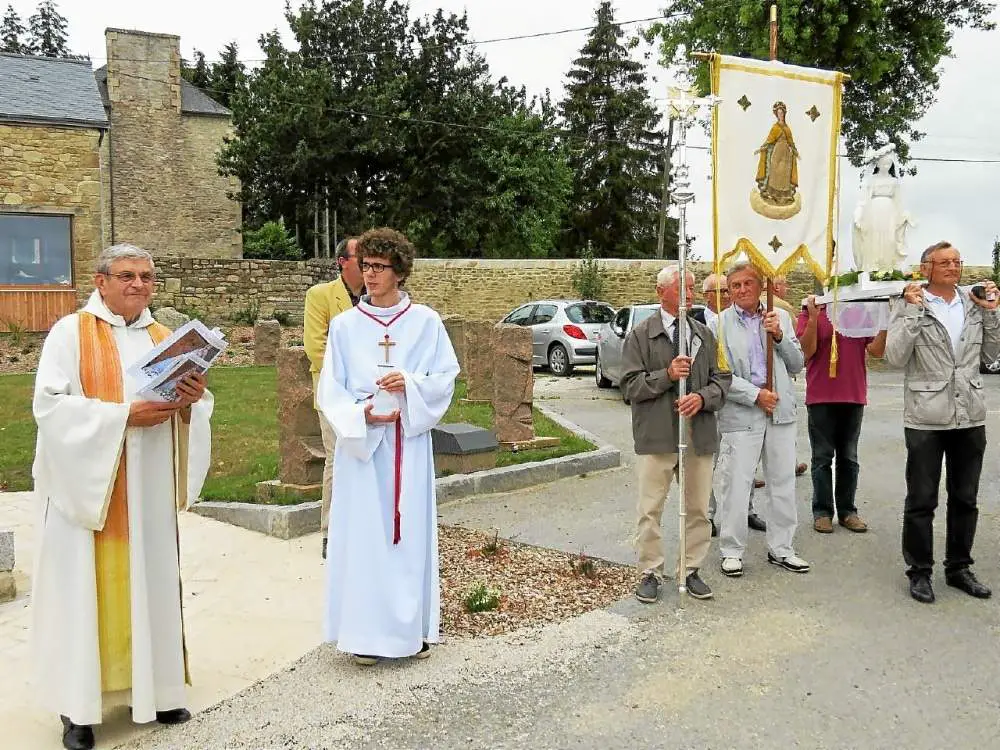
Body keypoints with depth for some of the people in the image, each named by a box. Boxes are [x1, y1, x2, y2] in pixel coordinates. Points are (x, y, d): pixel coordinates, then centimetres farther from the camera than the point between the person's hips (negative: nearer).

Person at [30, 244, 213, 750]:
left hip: (147, 491, 4)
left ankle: (151, 688, 20)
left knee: (147, 585, 9)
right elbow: (50, 405, -13)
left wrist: (192, 400, -14)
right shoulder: (70, 333, -3)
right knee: (83, 589, 0)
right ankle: (77, 706, 10)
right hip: (84, 484, -4)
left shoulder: (164, 338, 11)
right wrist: (124, 415, -20)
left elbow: (184, 410, 9)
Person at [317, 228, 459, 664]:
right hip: (360, 440, 0)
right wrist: (360, 415, -17)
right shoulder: (345, 325, 3)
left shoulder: (426, 322, 2)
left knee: (410, 530, 5)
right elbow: (330, 389, 1)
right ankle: (366, 632, 11)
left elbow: (446, 378, 2)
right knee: (362, 533, 1)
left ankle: (413, 628, 18)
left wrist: (410, 384, -16)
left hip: (410, 441, 0)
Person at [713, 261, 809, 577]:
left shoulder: (780, 317, 10)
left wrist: (779, 336, -5)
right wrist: (756, 394, -13)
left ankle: (781, 548, 25)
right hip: (741, 414, -4)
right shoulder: (720, 323, -3)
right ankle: (731, 550, 14)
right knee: (735, 485, 0)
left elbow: (797, 365, 10)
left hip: (780, 411, 4)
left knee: (783, 483, 12)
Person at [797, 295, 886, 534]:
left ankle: (847, 510, 18)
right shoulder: (811, 312, -1)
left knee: (849, 458, 10)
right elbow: (808, 351, -10)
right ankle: (822, 511, 11)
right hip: (821, 397, -3)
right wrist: (813, 317, -20)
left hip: (854, 396, 3)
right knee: (823, 457, 4)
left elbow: (876, 351, 3)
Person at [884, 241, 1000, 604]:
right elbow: (895, 357, -14)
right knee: (921, 501, 5)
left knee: (965, 499, 14)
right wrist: (913, 311, -18)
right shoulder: (910, 305, -6)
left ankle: (959, 568, 29)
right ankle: (919, 571, 17)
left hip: (970, 417, 5)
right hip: (926, 419, -4)